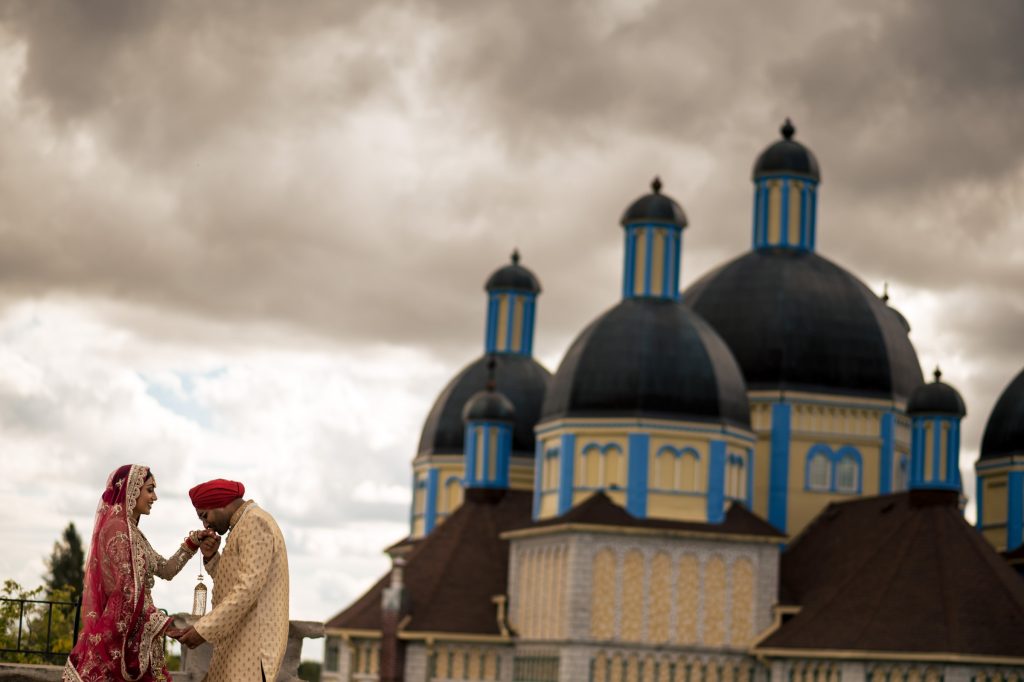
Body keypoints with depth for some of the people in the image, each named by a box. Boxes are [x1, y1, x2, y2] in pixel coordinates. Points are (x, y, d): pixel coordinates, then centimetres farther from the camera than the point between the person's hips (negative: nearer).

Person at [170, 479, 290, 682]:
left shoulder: (255, 523, -12)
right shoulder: (245, 526, 22)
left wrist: (203, 629, -22)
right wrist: (211, 557, 5)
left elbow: (249, 588, -21)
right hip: (242, 641, 11)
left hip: (253, 642, -11)